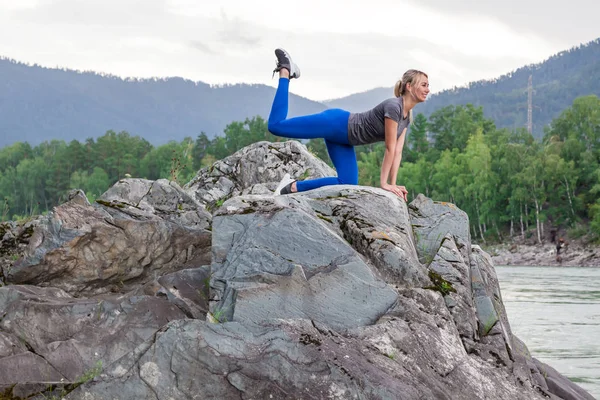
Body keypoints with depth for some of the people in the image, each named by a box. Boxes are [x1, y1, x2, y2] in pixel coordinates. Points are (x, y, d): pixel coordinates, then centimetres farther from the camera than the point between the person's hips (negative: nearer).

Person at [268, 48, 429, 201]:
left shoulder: (407, 116, 5)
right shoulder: (394, 106, -23)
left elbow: (397, 152, 6)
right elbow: (390, 149, -22)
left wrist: (392, 184, 0)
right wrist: (384, 183, -20)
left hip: (342, 136, 9)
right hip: (335, 124, -9)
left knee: (348, 183, 0)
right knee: (276, 125, -12)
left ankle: (293, 186, 5)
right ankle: (285, 71, 8)